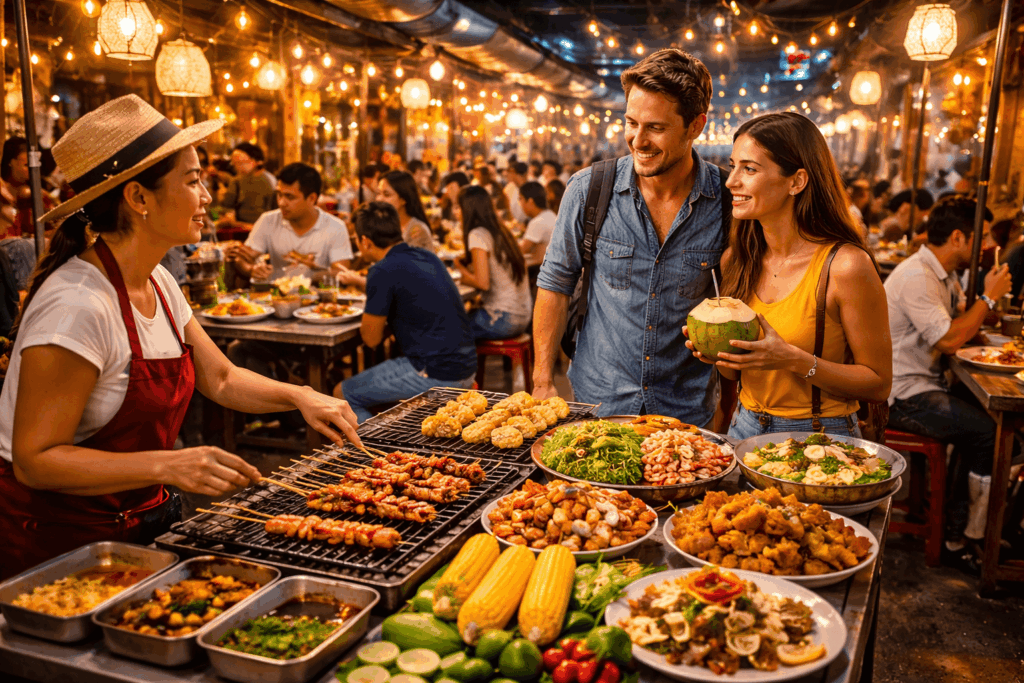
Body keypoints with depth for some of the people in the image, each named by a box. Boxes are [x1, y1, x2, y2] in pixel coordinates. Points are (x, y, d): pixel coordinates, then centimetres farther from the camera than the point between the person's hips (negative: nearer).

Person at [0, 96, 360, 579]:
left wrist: (300, 397, -7)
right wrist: (168, 466, -34)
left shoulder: (158, 284, 2)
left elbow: (220, 379, 9)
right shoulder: (77, 305, -26)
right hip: (51, 542, -7)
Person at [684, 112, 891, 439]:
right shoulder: (735, 260, 3)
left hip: (819, 437, -3)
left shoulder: (845, 265, -14)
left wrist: (794, 360, -21)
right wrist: (715, 350, -8)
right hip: (745, 427, 4)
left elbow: (879, 384, -9)